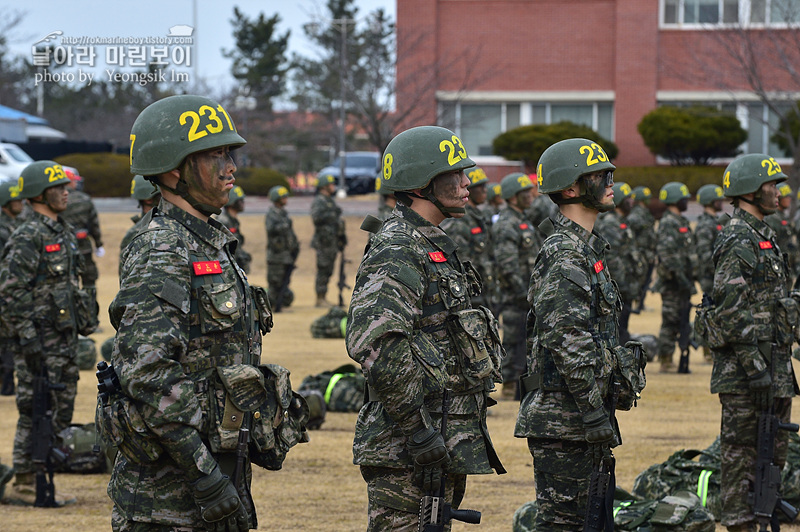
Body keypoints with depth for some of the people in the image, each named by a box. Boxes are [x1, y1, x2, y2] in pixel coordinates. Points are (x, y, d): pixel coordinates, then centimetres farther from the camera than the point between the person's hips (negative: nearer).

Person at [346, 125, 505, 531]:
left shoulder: (435, 246, 17)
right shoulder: (397, 254, -16)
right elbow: (375, 344, -28)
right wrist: (419, 432, -26)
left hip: (443, 449, 10)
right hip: (405, 452, -10)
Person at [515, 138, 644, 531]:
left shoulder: (585, 249, 18)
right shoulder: (564, 256, -16)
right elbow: (569, 346, -22)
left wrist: (602, 412, 23)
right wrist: (597, 415, -21)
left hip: (580, 421, 10)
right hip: (563, 420, -10)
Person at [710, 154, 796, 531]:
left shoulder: (762, 236, 17)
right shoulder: (738, 242, -15)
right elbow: (731, 313, -21)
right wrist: (755, 368, -22)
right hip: (744, 371, -10)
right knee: (742, 453, -4)